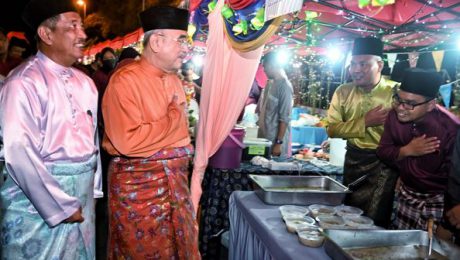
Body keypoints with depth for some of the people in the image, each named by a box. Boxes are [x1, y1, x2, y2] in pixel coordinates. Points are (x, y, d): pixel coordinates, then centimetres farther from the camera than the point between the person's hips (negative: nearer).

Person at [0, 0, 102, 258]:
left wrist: (94, 188, 11)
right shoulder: (23, 83, -14)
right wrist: (61, 207, -16)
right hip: (40, 200, -6)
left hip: (83, 195, 7)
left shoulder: (85, 82, 8)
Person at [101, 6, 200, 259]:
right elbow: (128, 141, -27)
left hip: (175, 179, 8)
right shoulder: (125, 79, -17)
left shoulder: (174, 79, 9)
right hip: (137, 184, -7)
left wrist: (181, 153, 12)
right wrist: (174, 117, -16)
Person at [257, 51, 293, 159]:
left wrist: (279, 142, -19)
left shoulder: (284, 86, -14)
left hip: (276, 138, -8)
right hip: (264, 135, 8)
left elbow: (284, 118, -18)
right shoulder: (269, 83, 10)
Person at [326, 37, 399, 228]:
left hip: (385, 162, -4)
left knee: (374, 220, -1)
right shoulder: (343, 92, 0)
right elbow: (332, 129, -5)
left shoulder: (396, 91, -10)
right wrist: (365, 121, -16)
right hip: (354, 160, 4)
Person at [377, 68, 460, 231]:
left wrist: (445, 224, -18)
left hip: (438, 200, -4)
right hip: (406, 194, 5)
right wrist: (407, 150, -25)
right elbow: (382, 152, -5)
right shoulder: (395, 115, -13)